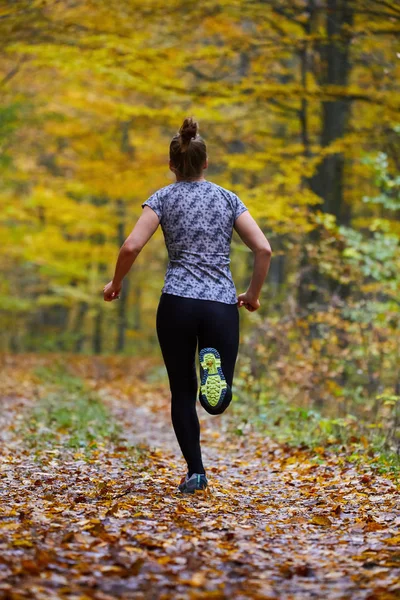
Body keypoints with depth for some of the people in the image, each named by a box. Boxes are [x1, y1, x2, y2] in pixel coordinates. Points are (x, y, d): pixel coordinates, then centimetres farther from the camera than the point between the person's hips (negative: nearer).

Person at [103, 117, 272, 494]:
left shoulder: (164, 198, 5)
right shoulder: (228, 198, 11)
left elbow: (131, 247, -8)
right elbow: (263, 249, 3)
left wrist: (115, 284, 9)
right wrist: (254, 294, 16)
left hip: (177, 303, -1)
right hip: (222, 304, 1)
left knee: (183, 392, 12)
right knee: (216, 403, 5)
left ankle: (195, 472, 3)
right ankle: (214, 367, -29)